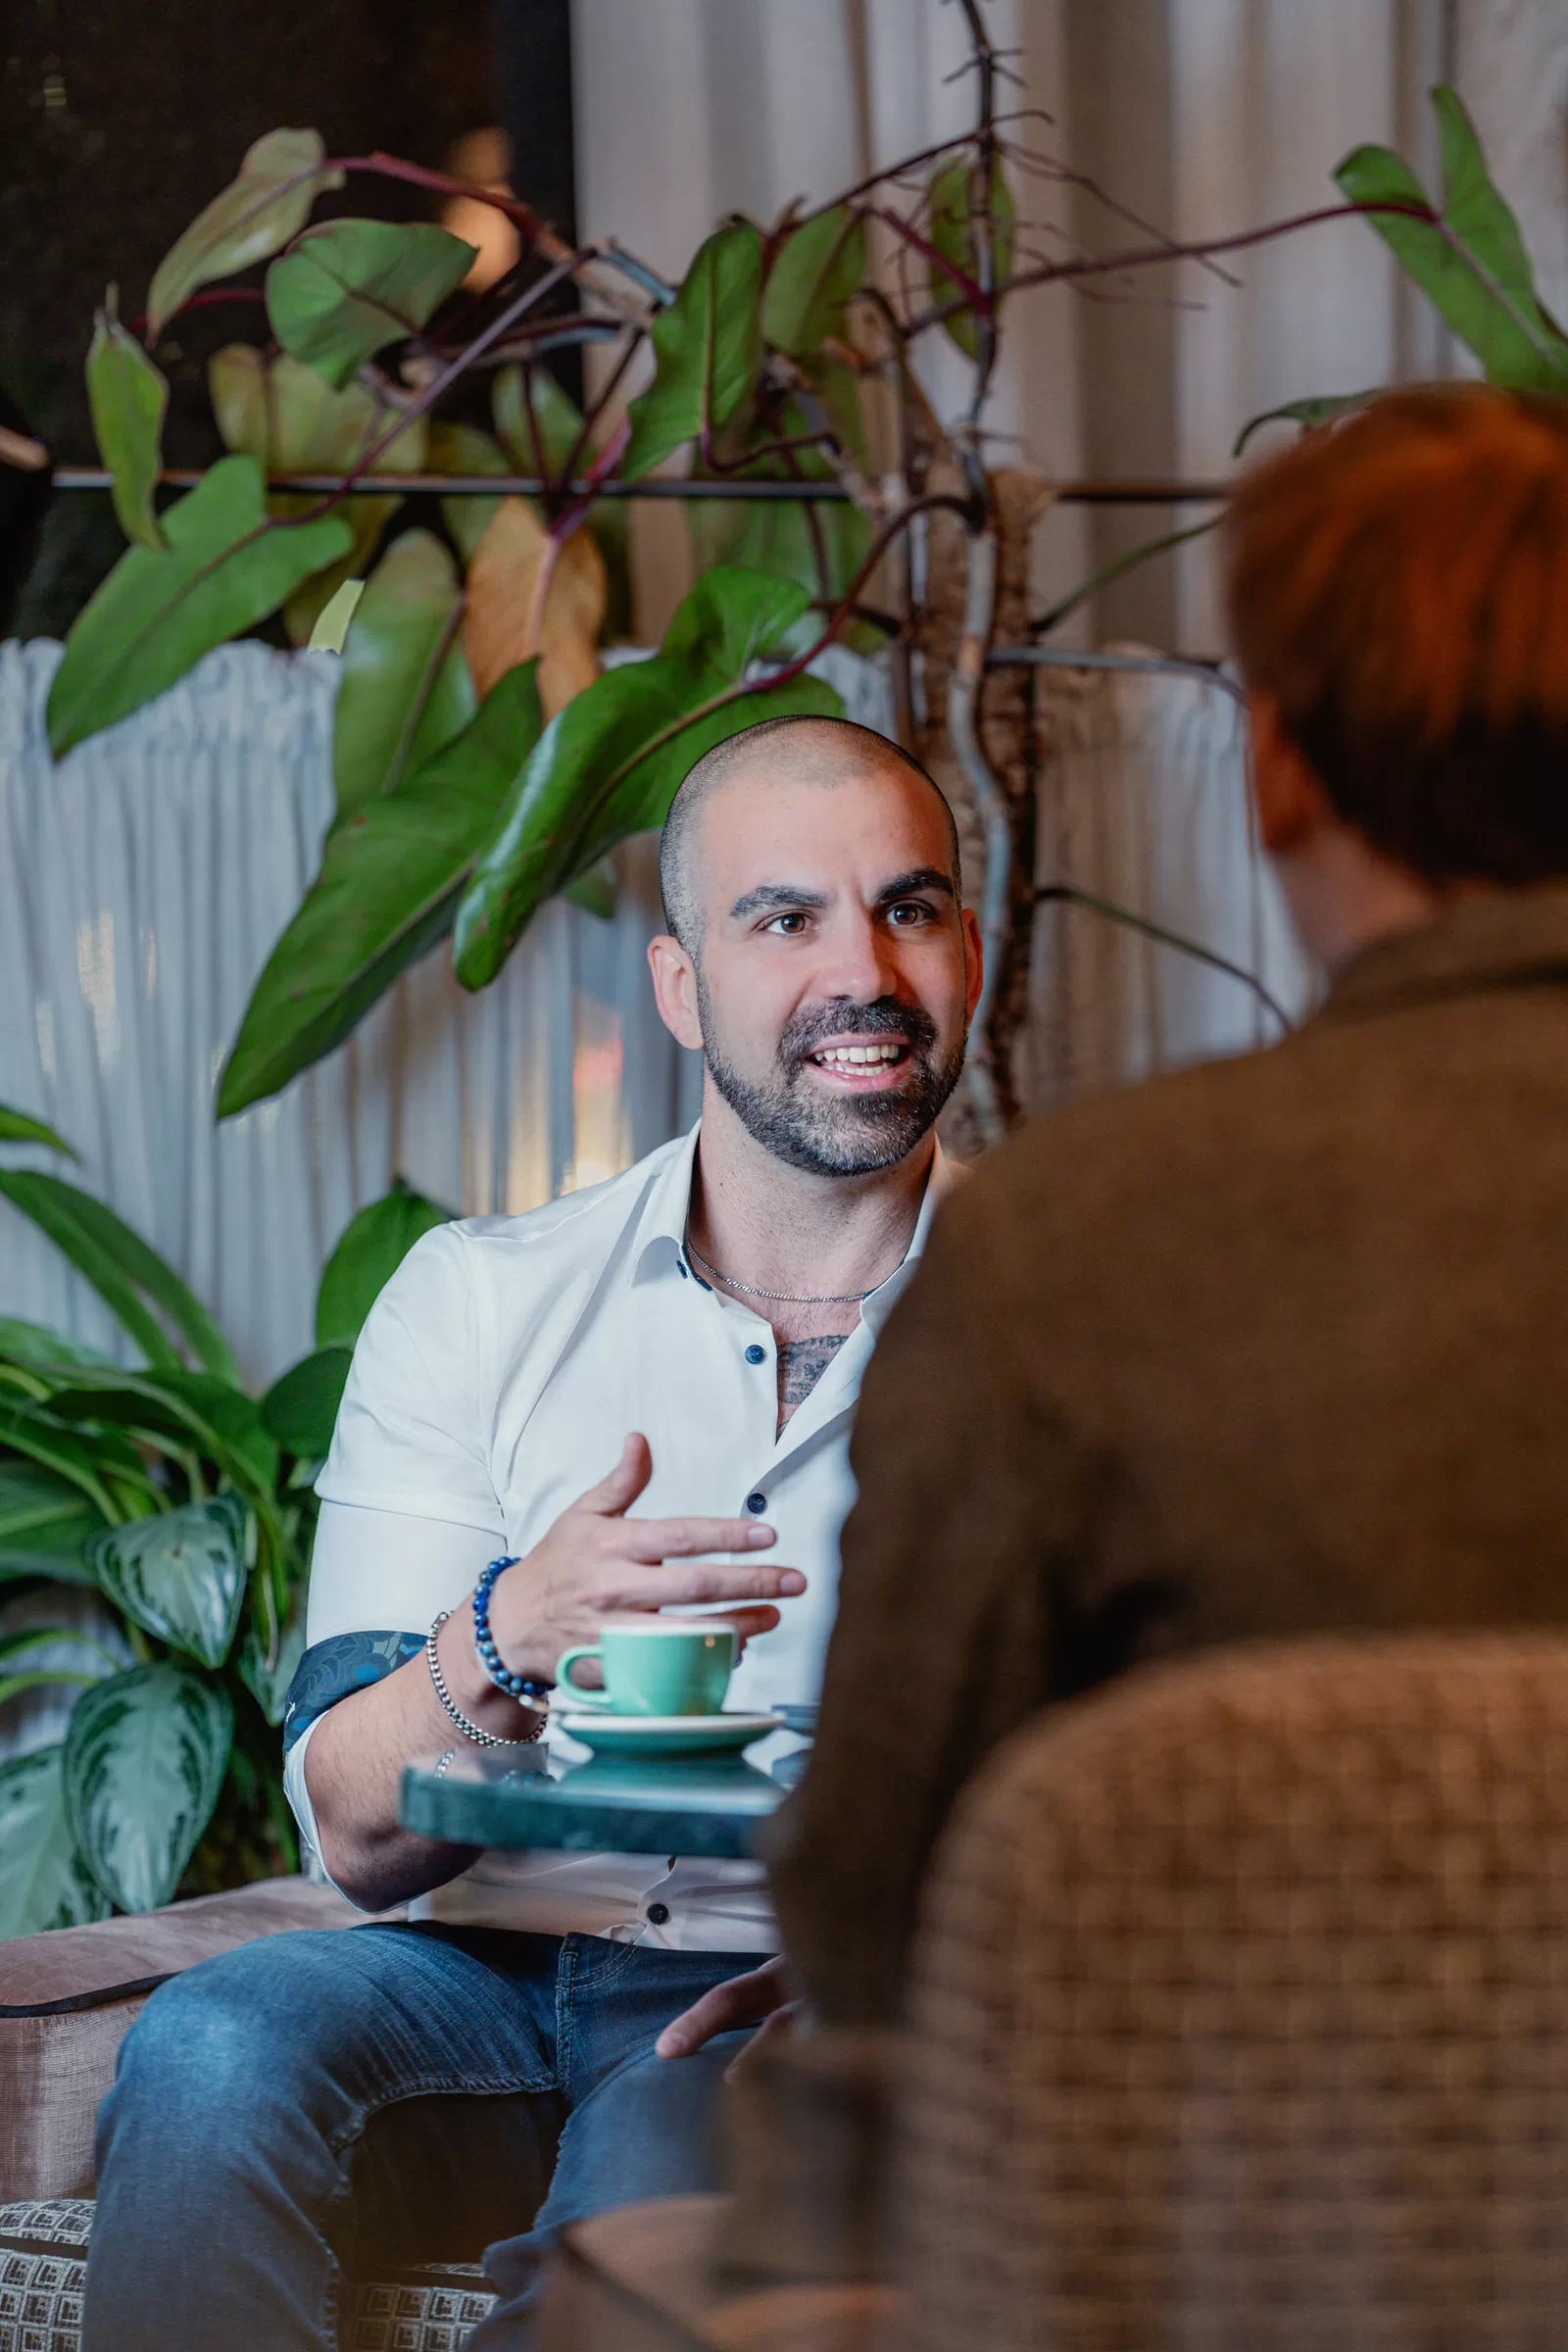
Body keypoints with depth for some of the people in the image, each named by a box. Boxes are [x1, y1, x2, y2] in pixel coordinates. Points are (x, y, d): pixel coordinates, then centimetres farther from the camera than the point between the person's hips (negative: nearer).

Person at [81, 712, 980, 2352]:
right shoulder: (478, 1302, 6)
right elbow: (356, 1832, -1)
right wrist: (508, 1635, -23)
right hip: (493, 1968, 2)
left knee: (665, 2146, -35)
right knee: (218, 2046, -31)